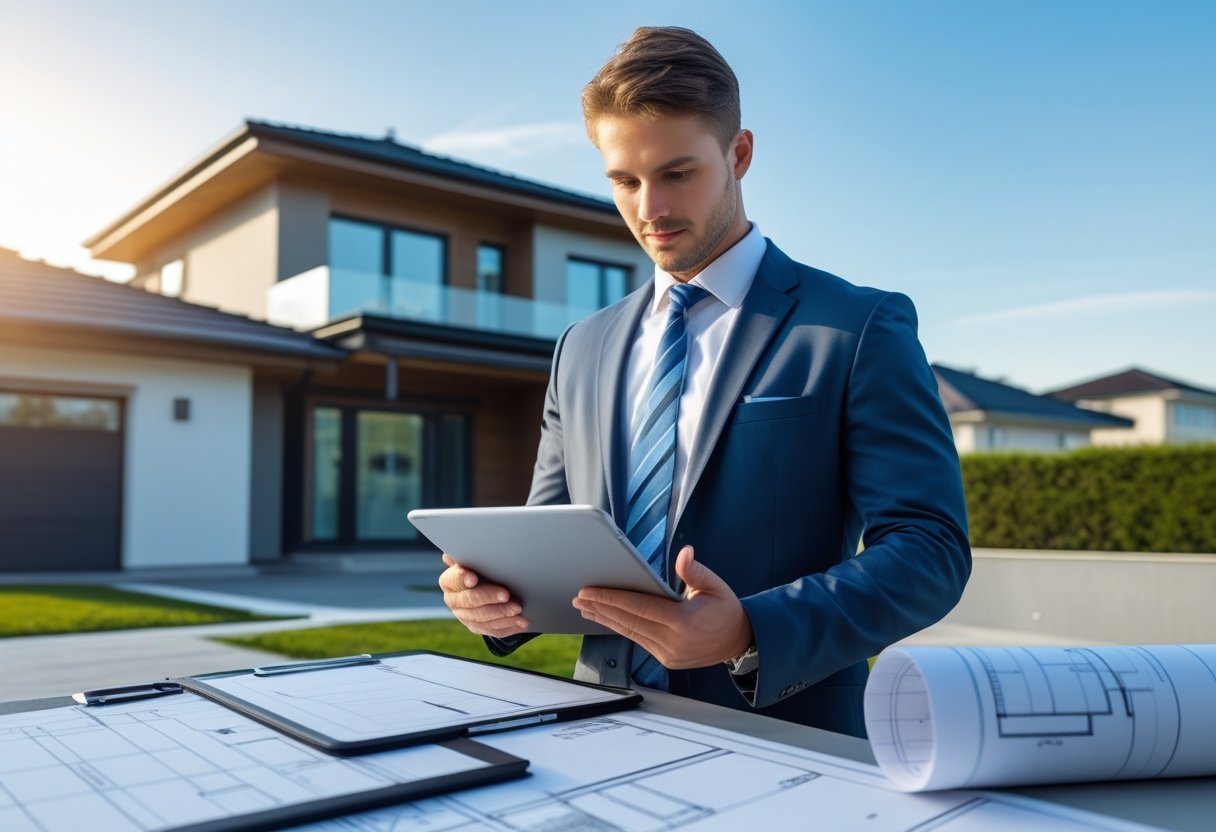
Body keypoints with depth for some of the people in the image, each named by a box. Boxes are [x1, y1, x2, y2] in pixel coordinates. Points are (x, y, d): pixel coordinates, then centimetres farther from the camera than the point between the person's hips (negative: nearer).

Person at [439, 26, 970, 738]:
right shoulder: (584, 349, 12)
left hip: (781, 740, -4)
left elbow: (930, 547, -9)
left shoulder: (862, 329, -3)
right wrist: (498, 592, -6)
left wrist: (750, 634, -23)